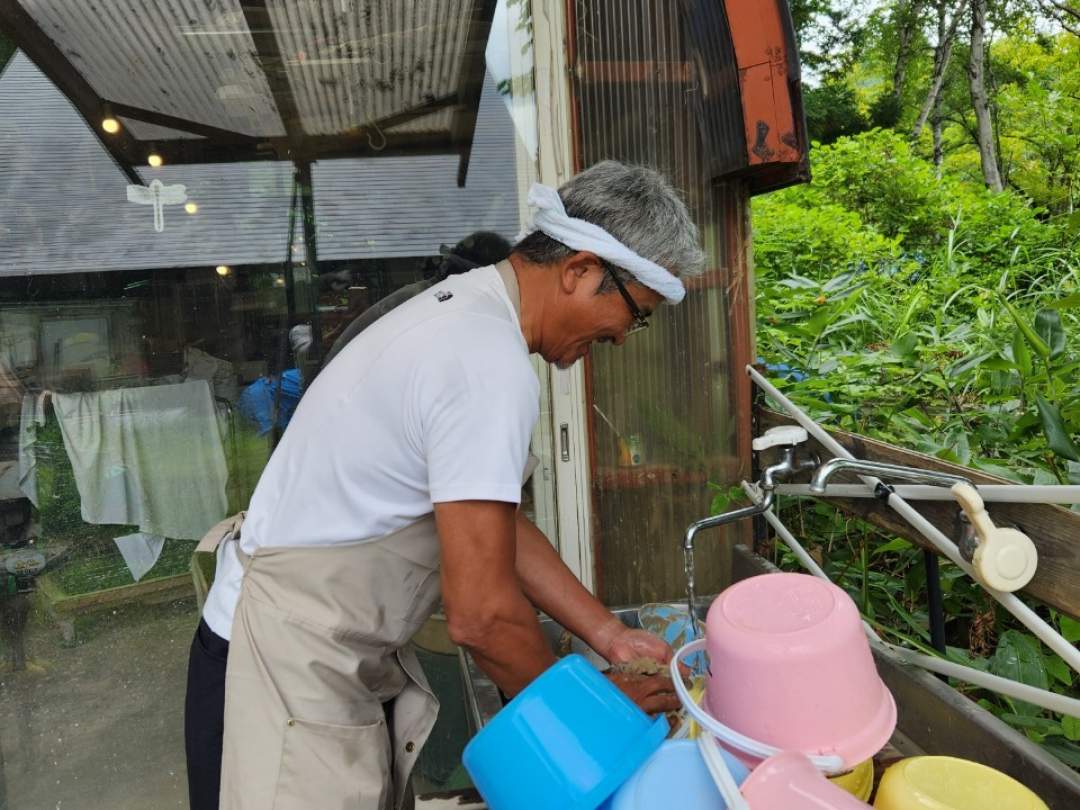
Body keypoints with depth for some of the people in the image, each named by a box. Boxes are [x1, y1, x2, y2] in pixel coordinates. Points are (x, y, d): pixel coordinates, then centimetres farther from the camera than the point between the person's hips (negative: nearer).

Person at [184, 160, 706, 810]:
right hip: (291, 675, -9)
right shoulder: (491, 366, -27)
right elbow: (482, 615, -24)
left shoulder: (467, 307, 3)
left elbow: (497, 523, 7)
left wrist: (609, 634, 6)